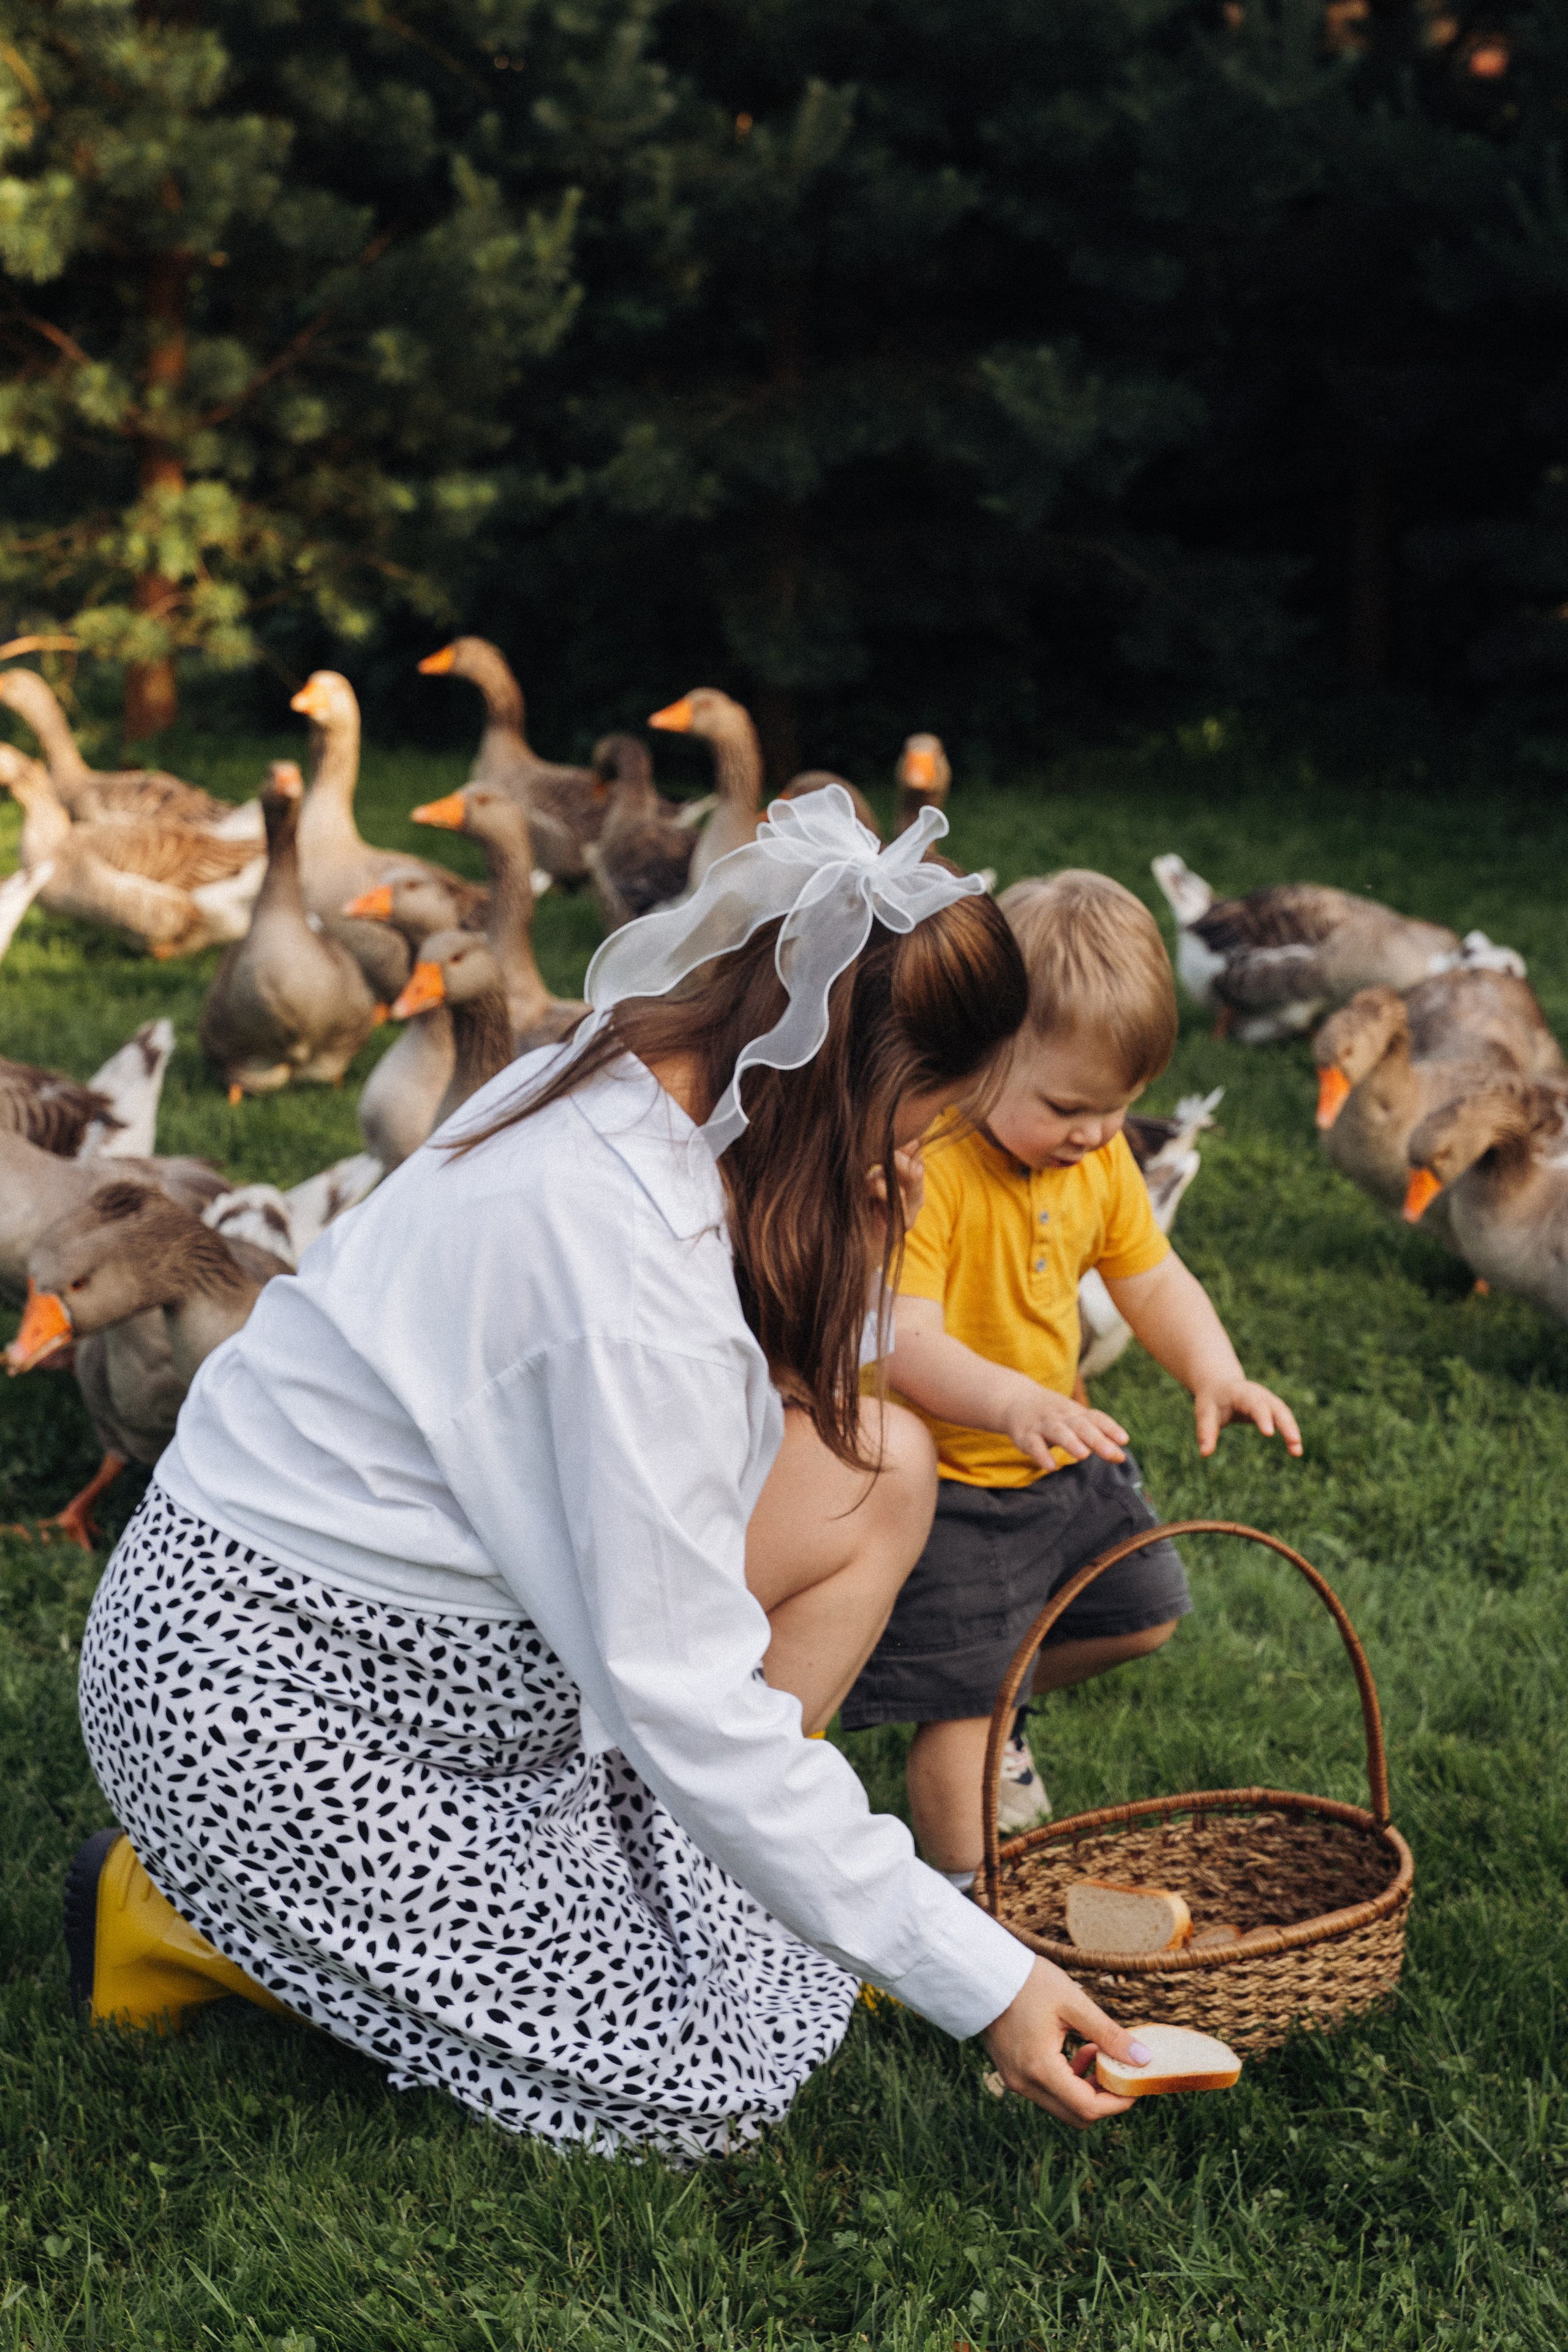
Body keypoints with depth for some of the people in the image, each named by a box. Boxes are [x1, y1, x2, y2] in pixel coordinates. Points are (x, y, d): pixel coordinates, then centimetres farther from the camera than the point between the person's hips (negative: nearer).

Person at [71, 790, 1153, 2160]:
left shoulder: (605, 1080, -4)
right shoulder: (633, 1267, -31)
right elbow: (682, 1699, -27)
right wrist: (975, 1975, -21)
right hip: (255, 1699, -9)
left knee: (880, 1468, -1)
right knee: (700, 2092, -7)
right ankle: (202, 1916, 2)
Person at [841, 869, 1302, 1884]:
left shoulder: (1099, 1155, -2)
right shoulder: (922, 1163, -28)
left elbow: (1151, 1275, 7)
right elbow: (902, 1341, -35)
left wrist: (1215, 1370, -12)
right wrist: (1011, 1400, -52)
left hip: (1061, 1461, 8)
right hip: (949, 1485, -8)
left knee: (1146, 1613, 22)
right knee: (956, 1702, -3)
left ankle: (997, 1709, 43)